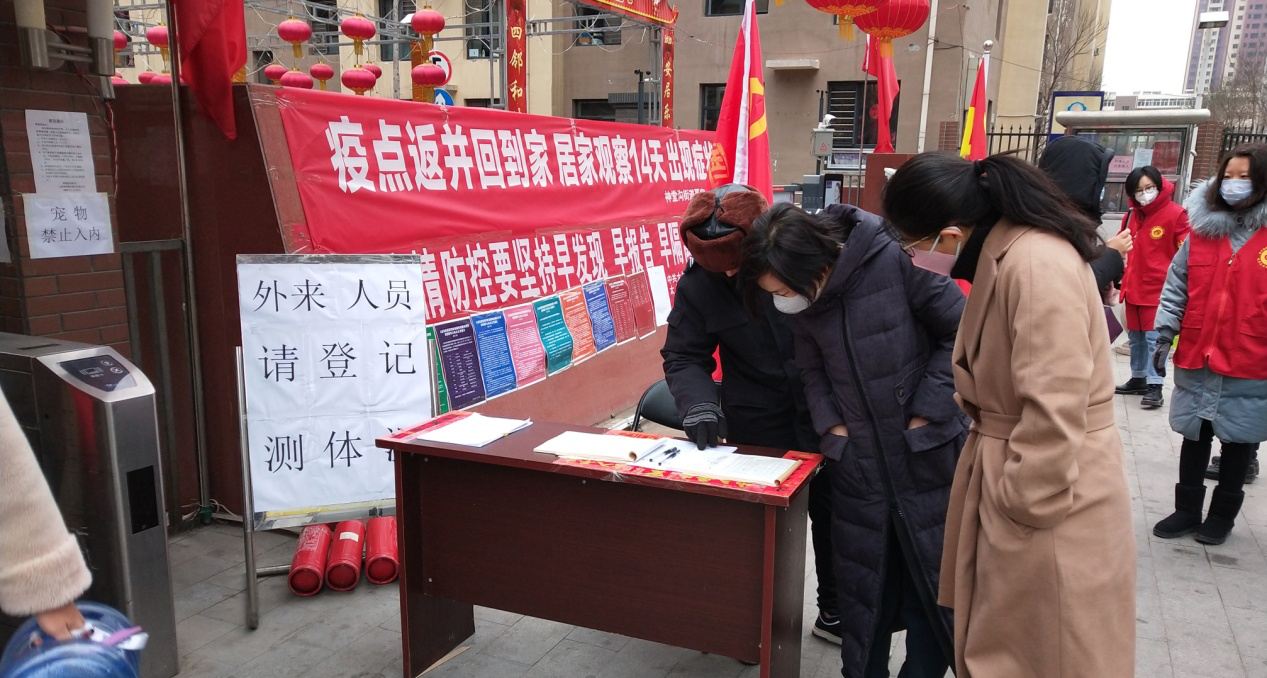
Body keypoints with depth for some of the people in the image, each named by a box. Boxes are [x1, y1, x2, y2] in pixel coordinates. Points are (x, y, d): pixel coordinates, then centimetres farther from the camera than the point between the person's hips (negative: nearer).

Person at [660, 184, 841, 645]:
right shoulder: (698, 286, -11)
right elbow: (683, 355, -4)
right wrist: (699, 403, -23)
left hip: (824, 417, 1)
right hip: (756, 429, 0)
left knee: (832, 516, 16)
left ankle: (833, 610, 38)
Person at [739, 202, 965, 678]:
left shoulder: (894, 260, -21)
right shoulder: (801, 297, -5)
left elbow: (962, 333, -12)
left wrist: (926, 412, -12)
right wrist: (832, 425, -4)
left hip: (927, 451, -3)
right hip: (857, 458, 4)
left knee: (931, 576, 10)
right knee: (861, 579, 12)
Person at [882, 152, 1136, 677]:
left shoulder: (1039, 265, -26)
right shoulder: (1005, 251, 6)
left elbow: (1053, 412, -26)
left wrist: (1021, 508, -18)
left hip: (1048, 496, -9)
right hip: (1014, 469, 9)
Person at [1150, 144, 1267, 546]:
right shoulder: (1202, 230, 3)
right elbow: (1177, 286, 5)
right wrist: (1165, 335, -2)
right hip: (1196, 359, 3)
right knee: (1194, 435, 12)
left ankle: (1223, 514, 26)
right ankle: (1187, 510, 25)